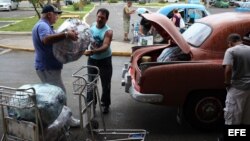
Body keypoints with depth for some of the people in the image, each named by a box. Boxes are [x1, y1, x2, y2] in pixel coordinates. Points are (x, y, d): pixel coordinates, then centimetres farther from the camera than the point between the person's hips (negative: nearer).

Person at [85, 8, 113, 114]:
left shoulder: (108, 31, -20)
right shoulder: (92, 26, -3)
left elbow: (105, 46, -33)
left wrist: (94, 51, -48)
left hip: (105, 60, -4)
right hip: (92, 59, 4)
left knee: (105, 84, 6)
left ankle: (105, 104, 23)